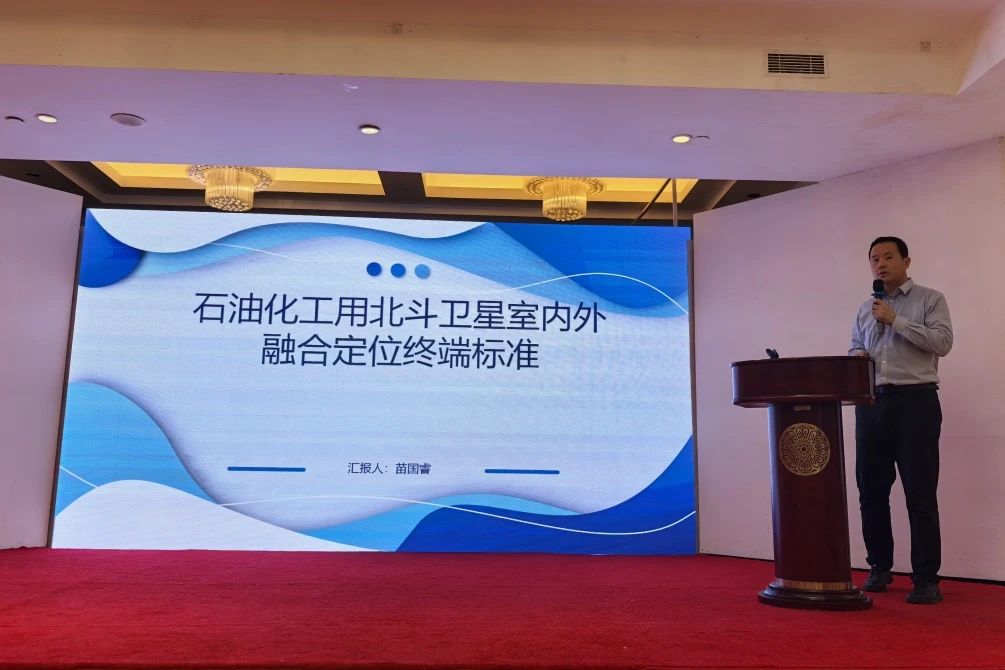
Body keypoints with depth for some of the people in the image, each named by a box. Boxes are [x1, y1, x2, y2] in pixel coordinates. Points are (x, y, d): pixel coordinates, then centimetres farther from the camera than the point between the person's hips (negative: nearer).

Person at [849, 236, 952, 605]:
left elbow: (943, 342, -11)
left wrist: (896, 320, -13)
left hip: (915, 401, -5)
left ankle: (926, 579, 3)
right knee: (871, 489, 8)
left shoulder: (930, 299, 2)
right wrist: (856, 356, -1)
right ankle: (879, 567, 21)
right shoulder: (865, 310, 18)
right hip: (872, 404, 5)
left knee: (920, 492, -4)